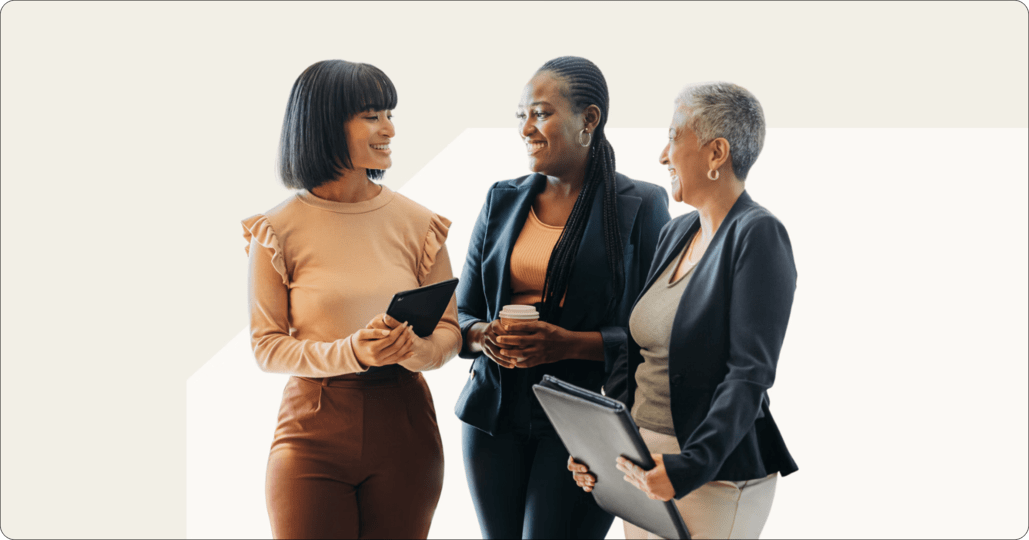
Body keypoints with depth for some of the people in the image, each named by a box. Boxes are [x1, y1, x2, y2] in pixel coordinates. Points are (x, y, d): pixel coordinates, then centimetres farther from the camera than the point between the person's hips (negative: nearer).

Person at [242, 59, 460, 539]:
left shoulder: (416, 222, 4)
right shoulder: (279, 230, -3)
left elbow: (449, 331, 5)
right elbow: (267, 347, -4)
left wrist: (411, 349, -17)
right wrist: (352, 353, -19)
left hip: (403, 424, 2)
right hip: (313, 429, -2)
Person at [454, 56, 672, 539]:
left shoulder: (640, 207, -3)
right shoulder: (502, 201, 12)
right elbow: (461, 311, 15)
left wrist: (570, 343, -20)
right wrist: (482, 335, -8)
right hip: (496, 412, 5)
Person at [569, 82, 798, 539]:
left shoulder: (758, 236, -12)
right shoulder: (676, 233, 12)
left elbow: (750, 376, -20)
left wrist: (690, 466, -29)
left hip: (714, 478, -7)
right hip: (643, 464, 7)